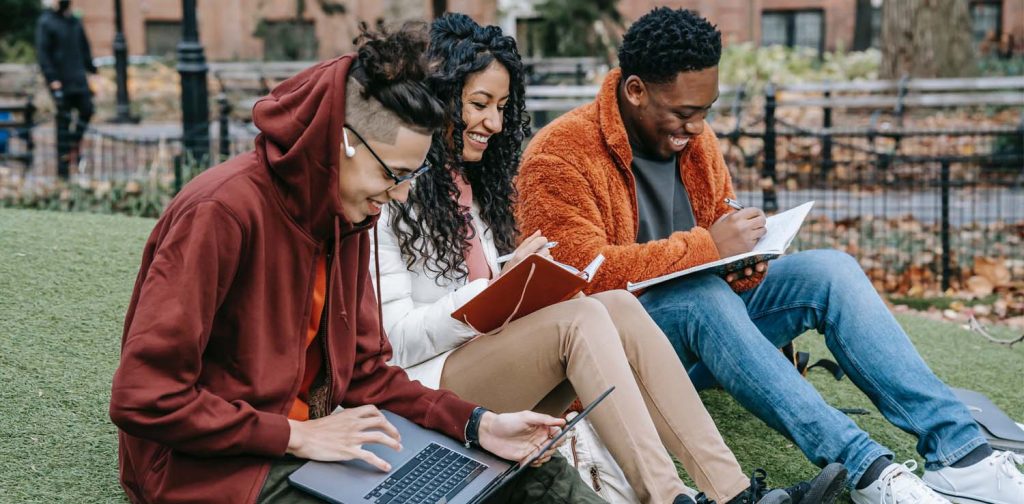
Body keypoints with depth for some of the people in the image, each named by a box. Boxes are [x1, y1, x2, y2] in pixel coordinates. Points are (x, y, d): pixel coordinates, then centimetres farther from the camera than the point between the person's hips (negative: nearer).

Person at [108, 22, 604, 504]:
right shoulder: (223, 211, -21)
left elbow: (363, 370, 8)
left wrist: (478, 424, -4)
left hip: (312, 435, 8)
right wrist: (297, 435, -23)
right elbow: (142, 399, -23)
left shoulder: (346, 219, 4)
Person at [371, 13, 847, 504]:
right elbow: (397, 336, -13)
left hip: (498, 354, 7)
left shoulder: (472, 179, 18)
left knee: (619, 305, -18)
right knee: (582, 318, -28)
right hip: (433, 385, -7)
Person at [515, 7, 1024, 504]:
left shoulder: (692, 136, 8)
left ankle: (958, 450, -22)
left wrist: (742, 264, -9)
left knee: (828, 269, -14)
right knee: (703, 295, -37)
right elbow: (585, 274, -25)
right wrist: (706, 248, -26)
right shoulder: (559, 157, -14)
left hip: (703, 312, 7)